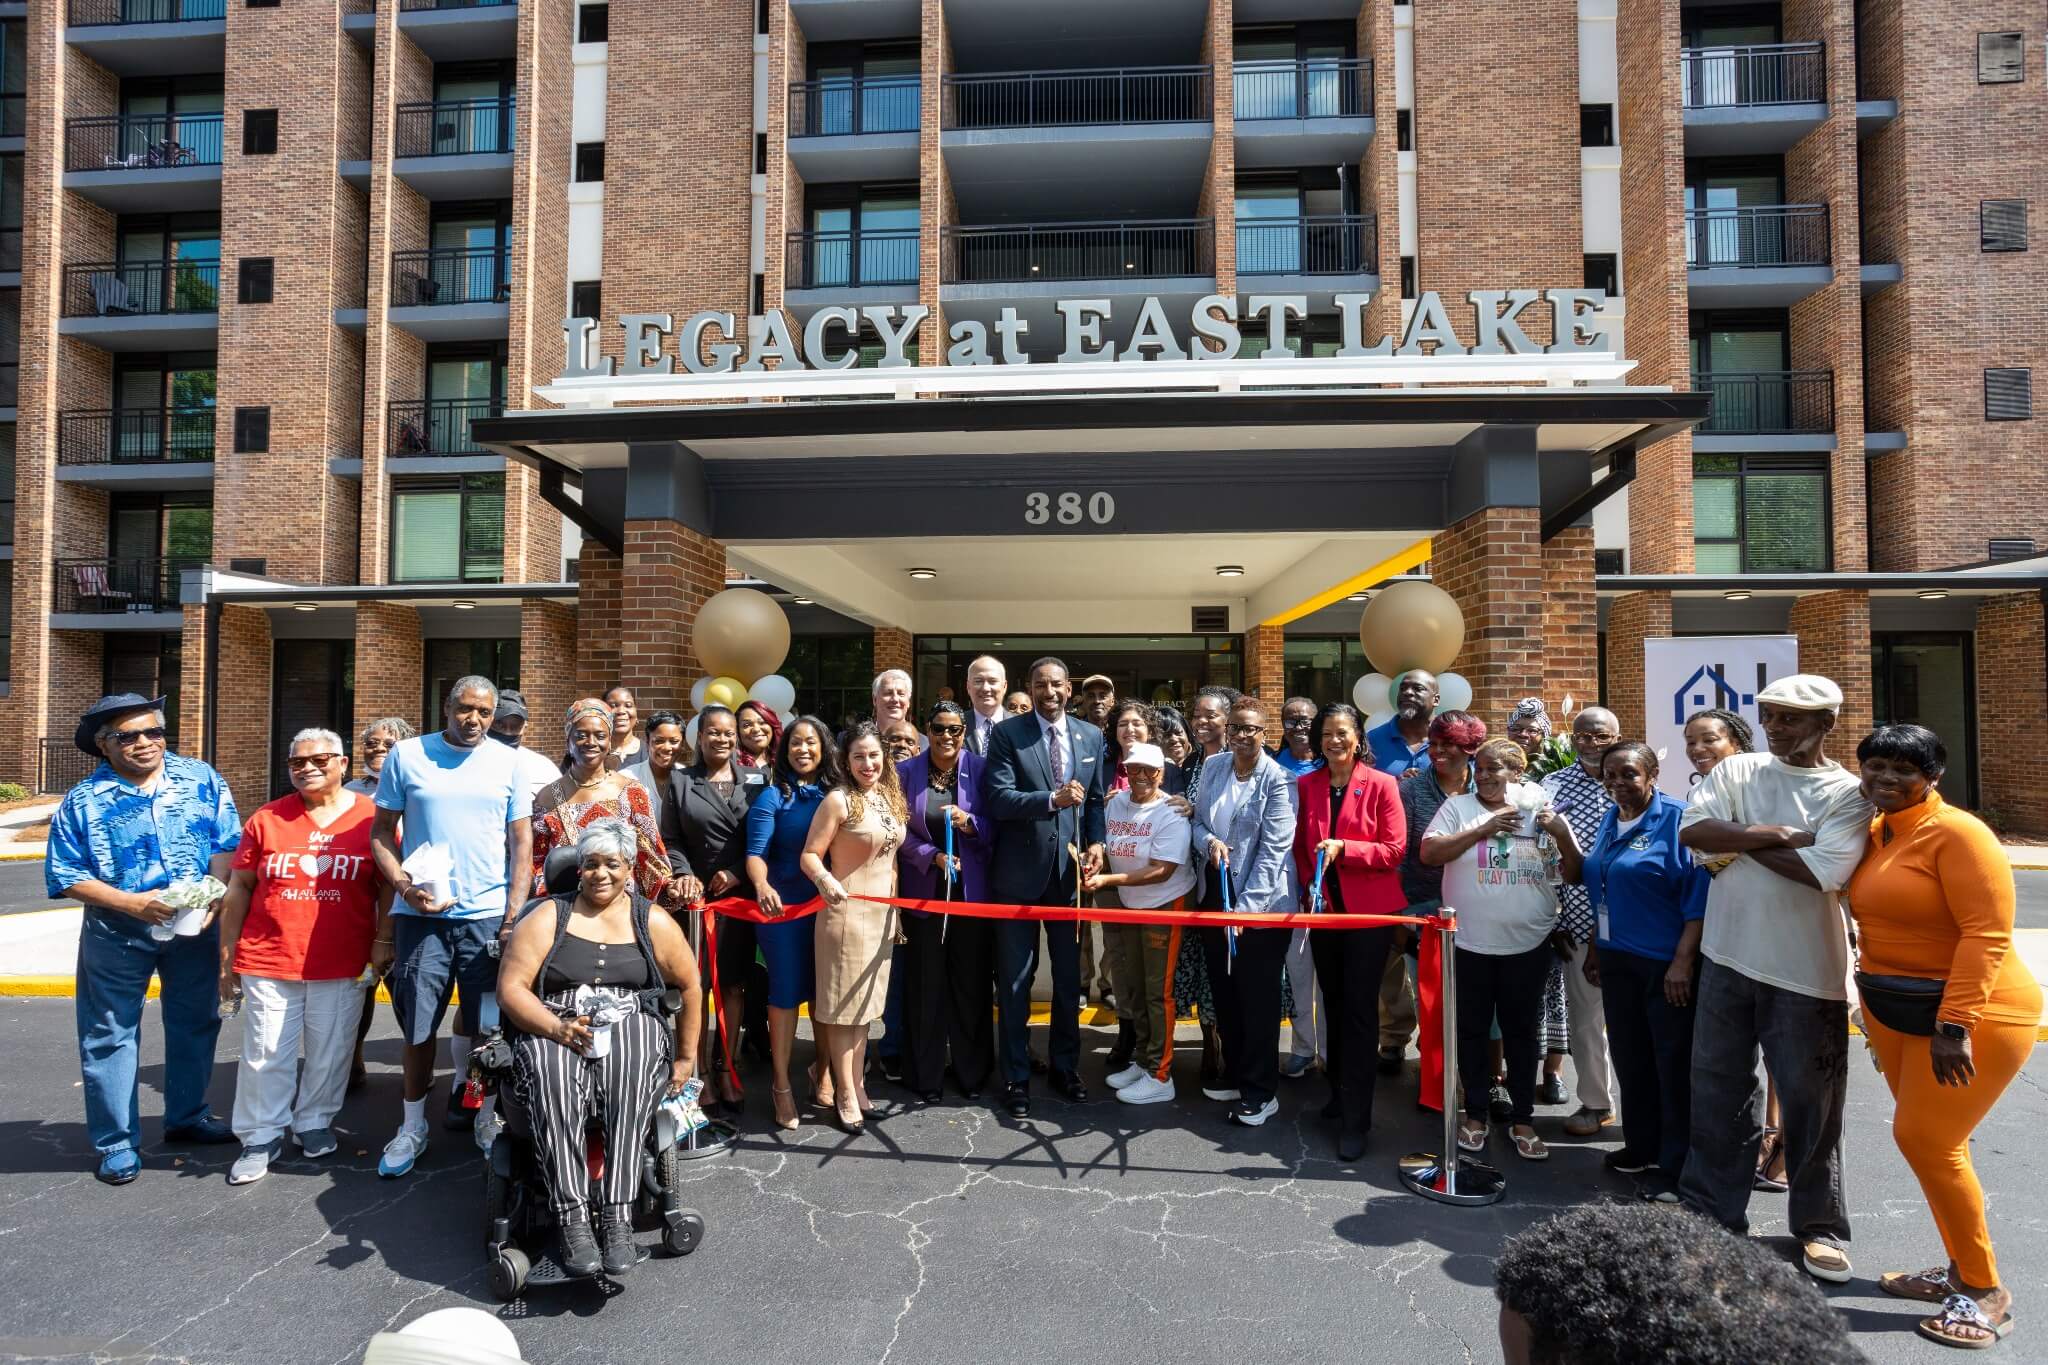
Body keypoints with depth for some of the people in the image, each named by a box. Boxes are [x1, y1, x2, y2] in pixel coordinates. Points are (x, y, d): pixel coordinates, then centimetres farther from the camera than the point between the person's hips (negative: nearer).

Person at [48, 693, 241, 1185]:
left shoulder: (201, 779, -3)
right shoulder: (84, 801, -7)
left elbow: (227, 843, -3)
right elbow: (65, 875, -8)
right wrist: (134, 904, -21)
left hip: (196, 926, 2)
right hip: (118, 934, -2)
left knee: (195, 1024, 15)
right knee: (111, 1035, 7)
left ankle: (186, 1117, 34)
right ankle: (117, 1142, 22)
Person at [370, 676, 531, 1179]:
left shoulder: (506, 762, 4)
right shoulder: (407, 756, 2)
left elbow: (522, 841, 5)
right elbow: (381, 832, 4)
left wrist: (515, 912, -2)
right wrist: (404, 885, -12)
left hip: (487, 913, 1)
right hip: (422, 913, -1)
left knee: (479, 1016, 9)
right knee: (419, 1024, 3)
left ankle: (463, 1085, 33)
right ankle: (412, 1127, 19)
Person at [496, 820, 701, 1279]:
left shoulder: (653, 923, 11)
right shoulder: (548, 917, 9)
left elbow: (691, 986, 18)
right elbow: (510, 988, -1)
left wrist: (686, 1058, 14)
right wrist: (558, 1028, -18)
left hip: (631, 1022, 0)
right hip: (552, 1027, 0)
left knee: (630, 1071, -35)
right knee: (553, 1075, -36)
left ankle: (618, 1217, -35)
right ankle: (572, 1219, -36)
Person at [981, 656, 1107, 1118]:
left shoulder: (1091, 736, 5)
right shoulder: (1007, 734, -7)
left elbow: (1097, 798, 10)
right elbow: (997, 798, -15)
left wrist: (1095, 843, -6)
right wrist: (1052, 799, -27)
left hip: (1069, 870, 4)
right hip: (1019, 872, -3)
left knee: (1068, 975, 15)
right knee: (1014, 980, 6)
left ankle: (1065, 1066, 32)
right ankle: (1016, 1077, 19)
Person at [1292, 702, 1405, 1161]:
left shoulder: (1381, 784, -7)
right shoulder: (1305, 785, 4)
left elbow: (1395, 849, -10)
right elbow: (1299, 845, 10)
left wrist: (1343, 847, -20)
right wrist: (1310, 884, -5)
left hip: (1370, 912, -4)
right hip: (1323, 909, 4)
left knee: (1360, 1008, -2)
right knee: (1334, 1003, 15)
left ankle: (1355, 1118, 5)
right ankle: (1339, 1092, 33)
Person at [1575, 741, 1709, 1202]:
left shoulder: (1675, 819, -14)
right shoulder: (1609, 821, 9)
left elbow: (1698, 896, -17)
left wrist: (1683, 960, -21)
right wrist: (1595, 949, 18)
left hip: (1666, 964, -7)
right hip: (1618, 960, 7)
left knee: (1673, 1065, 4)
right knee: (1630, 1059, 16)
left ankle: (1675, 1169, 14)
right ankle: (1641, 1148, 31)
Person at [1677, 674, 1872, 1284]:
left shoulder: (1850, 793, -6)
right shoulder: (1736, 771, 4)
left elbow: (1822, 872, -20)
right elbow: (1692, 831, -10)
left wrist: (1737, 839, -11)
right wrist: (1773, 834, -17)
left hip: (1806, 973, -3)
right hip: (1728, 958, 3)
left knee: (1811, 1101, 9)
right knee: (1717, 1090, 13)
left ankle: (1819, 1224, 28)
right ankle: (1710, 1210, 28)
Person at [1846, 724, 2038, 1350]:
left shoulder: (1957, 833, -18)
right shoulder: (1875, 833, 6)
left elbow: (1986, 933, -23)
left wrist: (1955, 1026, -27)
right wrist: (1874, 1004, 14)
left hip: (1972, 1015, -8)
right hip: (1894, 1010, 8)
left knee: (1927, 1141, -5)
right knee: (1926, 1141, 14)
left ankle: (1986, 1291, 13)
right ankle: (1961, 1270, 29)